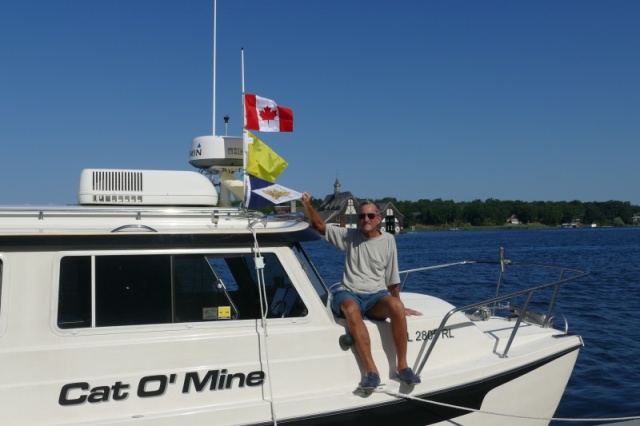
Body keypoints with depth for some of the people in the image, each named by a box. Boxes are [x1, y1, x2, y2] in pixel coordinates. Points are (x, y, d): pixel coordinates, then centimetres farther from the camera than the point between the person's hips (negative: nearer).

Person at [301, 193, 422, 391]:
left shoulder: (388, 240, 11)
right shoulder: (350, 236, 11)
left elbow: (392, 279, 15)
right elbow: (320, 226, 11)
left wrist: (399, 305, 16)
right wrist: (307, 205, -4)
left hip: (376, 295, 1)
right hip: (348, 294, -1)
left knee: (396, 306, -34)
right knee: (351, 309, -38)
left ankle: (402, 366, -24)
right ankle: (371, 370, -41)